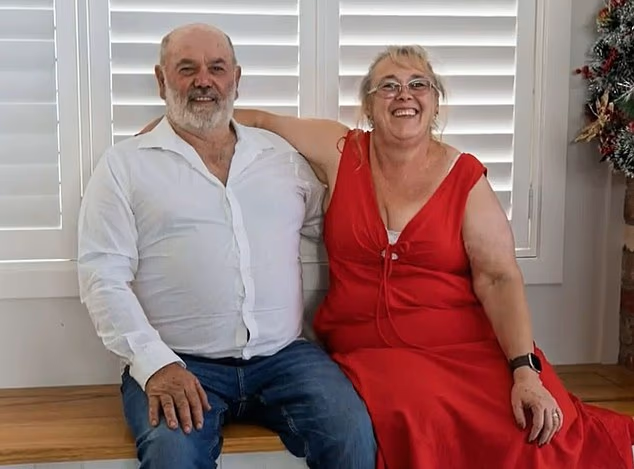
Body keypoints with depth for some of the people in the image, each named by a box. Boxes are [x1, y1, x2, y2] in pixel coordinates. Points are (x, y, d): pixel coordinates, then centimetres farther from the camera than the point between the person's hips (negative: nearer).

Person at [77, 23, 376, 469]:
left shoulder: (283, 155, 16)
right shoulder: (125, 164, 6)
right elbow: (104, 276, -2)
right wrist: (155, 364, -13)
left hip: (284, 356, 3)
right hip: (178, 363, -2)